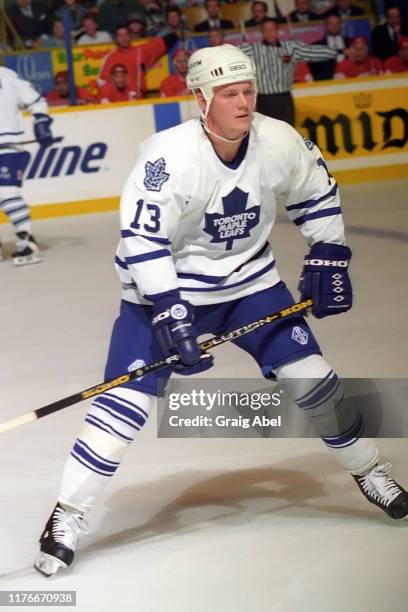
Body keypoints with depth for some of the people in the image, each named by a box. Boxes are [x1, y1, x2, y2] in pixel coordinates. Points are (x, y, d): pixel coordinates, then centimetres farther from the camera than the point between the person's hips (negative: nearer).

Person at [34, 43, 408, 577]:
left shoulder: (280, 142, -13)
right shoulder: (169, 154, -27)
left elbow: (317, 194, 7)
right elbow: (141, 238, -25)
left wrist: (328, 258, 2)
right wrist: (167, 312, -30)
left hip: (251, 280, 4)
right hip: (167, 286, -4)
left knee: (311, 377, 1)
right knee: (128, 401, -13)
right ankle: (68, 516, -3)